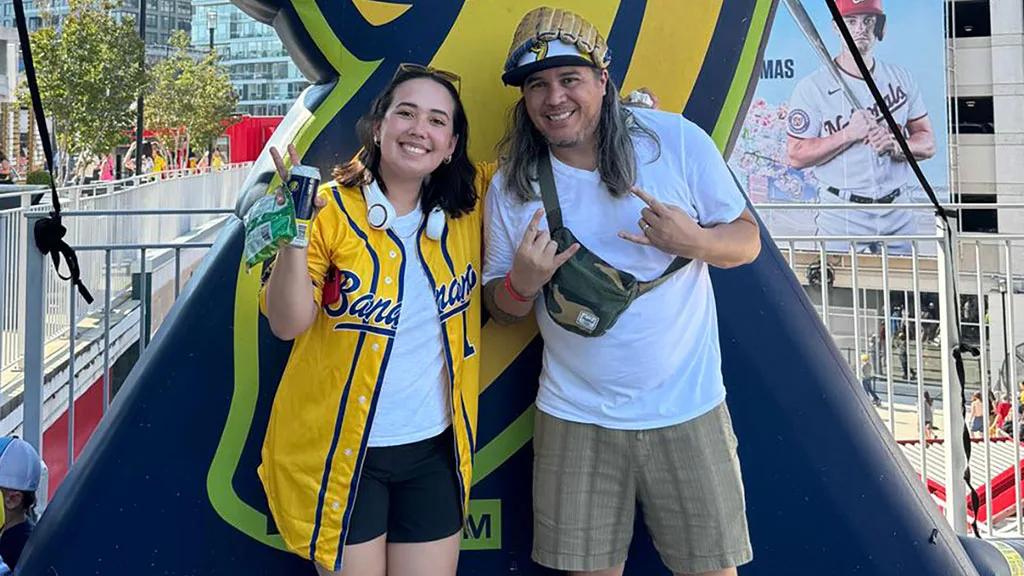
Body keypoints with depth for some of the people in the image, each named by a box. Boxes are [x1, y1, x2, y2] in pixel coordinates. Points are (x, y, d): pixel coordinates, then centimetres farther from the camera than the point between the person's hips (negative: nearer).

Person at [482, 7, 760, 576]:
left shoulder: (677, 139, -7)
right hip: (576, 419, 1)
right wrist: (522, 284, -18)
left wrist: (694, 240, -22)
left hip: (685, 409, -1)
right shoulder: (511, 185, -2)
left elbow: (747, 240, 0)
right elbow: (501, 307, 6)